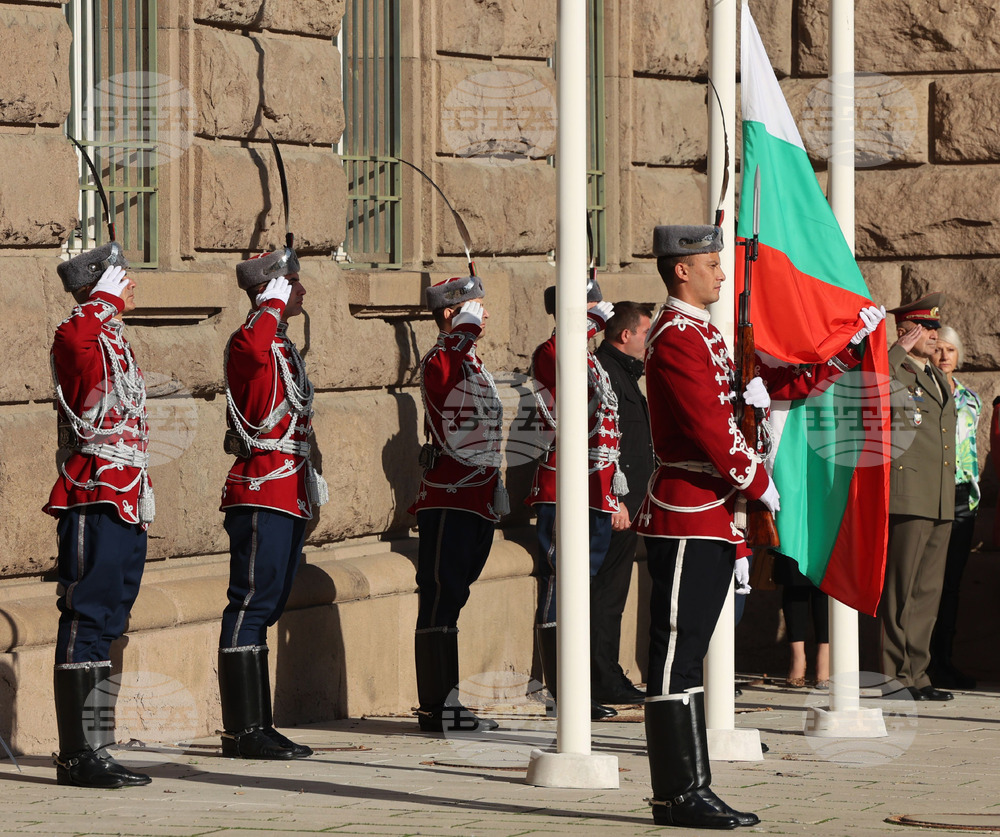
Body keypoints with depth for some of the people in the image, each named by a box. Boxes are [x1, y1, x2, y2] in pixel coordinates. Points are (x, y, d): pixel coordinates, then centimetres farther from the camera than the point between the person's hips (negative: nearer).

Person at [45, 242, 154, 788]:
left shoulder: (115, 342, 21)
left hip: (124, 502, 10)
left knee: (105, 625, 10)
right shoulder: (77, 334, -7)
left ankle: (92, 753, 14)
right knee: (88, 621, -9)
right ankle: (79, 756, -9)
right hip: (96, 501, -10)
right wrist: (108, 297, -19)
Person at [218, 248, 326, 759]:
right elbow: (252, 344, -38)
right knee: (252, 606, -9)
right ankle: (243, 731, -10)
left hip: (287, 493, 10)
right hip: (263, 491, -10)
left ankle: (256, 726, 15)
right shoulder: (250, 341, -11)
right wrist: (274, 303, -23)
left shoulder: (282, 346, 20)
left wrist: (307, 475, 27)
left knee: (264, 607, 11)